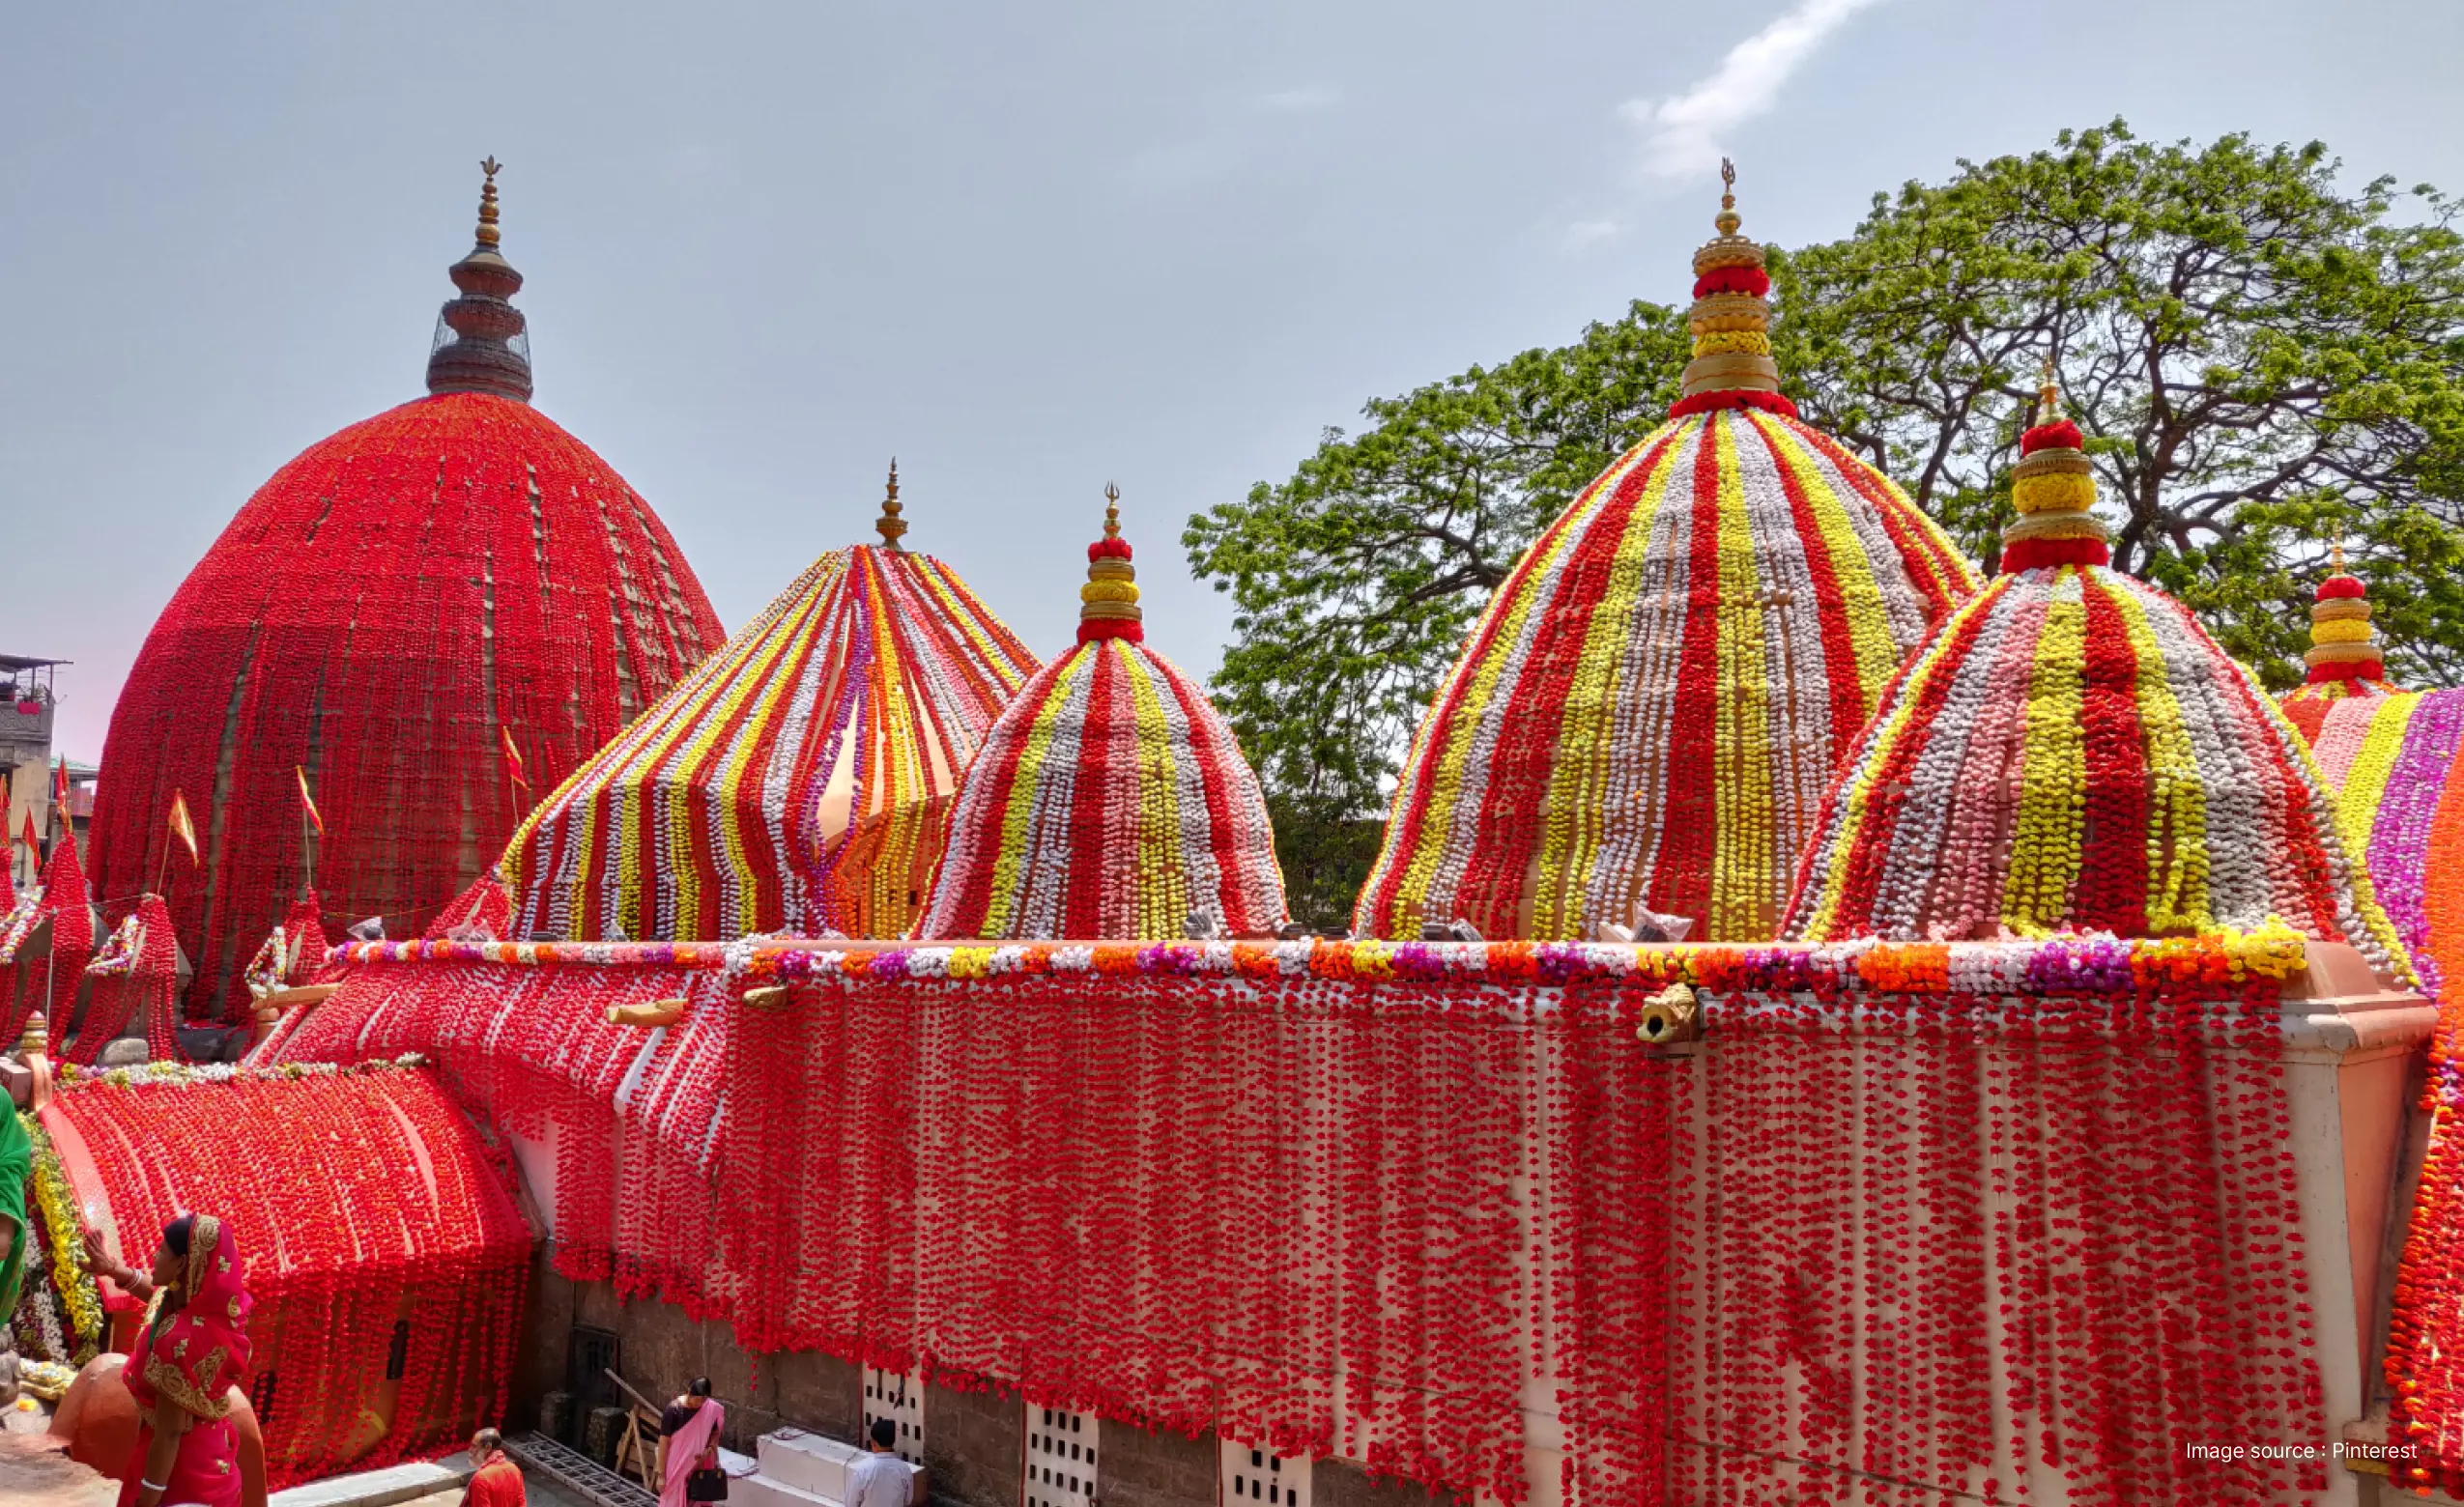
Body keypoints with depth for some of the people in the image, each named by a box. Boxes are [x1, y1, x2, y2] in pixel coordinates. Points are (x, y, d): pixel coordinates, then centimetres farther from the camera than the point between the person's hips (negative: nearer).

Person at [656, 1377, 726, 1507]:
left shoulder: (712, 1409, -7)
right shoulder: (673, 1410, -16)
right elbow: (664, 1442, -12)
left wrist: (709, 1450, -13)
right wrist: (661, 1474, -11)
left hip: (700, 1468, 3)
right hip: (676, 1468, -2)